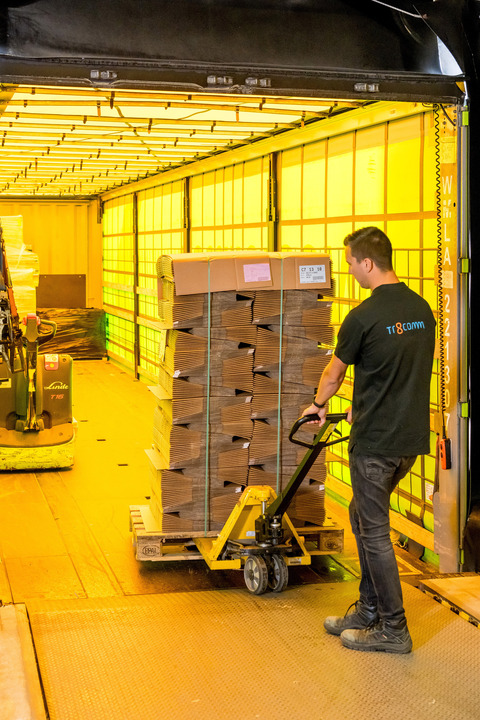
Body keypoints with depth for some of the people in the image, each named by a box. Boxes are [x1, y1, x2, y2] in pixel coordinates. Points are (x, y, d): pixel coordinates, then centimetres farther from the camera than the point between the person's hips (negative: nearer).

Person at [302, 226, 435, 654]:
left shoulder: (364, 317, -17)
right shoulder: (422, 309, 6)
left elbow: (334, 373, 0)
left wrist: (319, 405, 21)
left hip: (376, 442, -8)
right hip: (413, 437, 8)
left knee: (374, 531, 3)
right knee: (363, 516, 20)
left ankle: (393, 630, 10)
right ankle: (369, 611, 27)